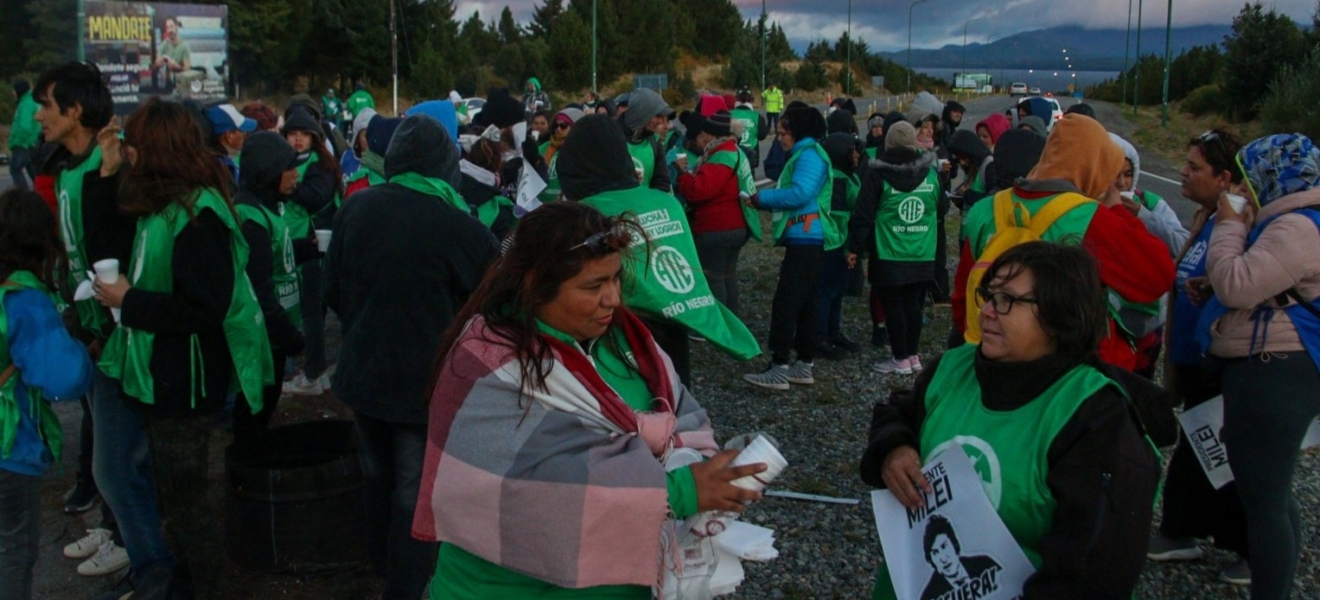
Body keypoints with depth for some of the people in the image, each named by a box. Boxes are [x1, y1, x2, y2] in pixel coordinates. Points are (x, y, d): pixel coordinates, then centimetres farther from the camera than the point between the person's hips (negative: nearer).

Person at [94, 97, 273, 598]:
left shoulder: (197, 213, -21)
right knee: (171, 490, 20)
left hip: (185, 378, -9)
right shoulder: (163, 204, 9)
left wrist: (128, 302, -18)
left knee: (182, 498, 4)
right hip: (157, 371, 9)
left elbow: (206, 308, -25)